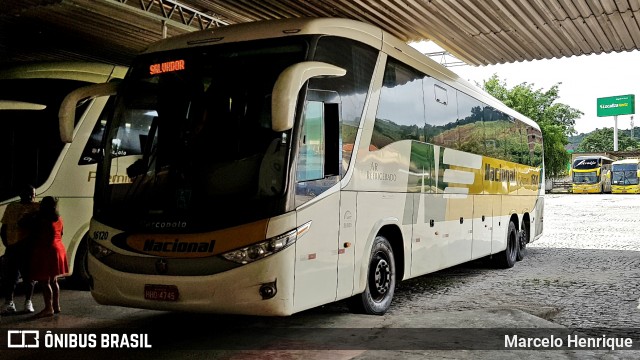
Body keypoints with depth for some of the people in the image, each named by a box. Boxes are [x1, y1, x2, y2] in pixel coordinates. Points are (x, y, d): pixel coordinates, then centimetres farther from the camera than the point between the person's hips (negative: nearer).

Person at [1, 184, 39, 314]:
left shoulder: (36, 207, 4)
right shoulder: (11, 207, 11)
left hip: (29, 248, -2)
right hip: (12, 247, 2)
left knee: (29, 276, 6)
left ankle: (28, 302, 19)